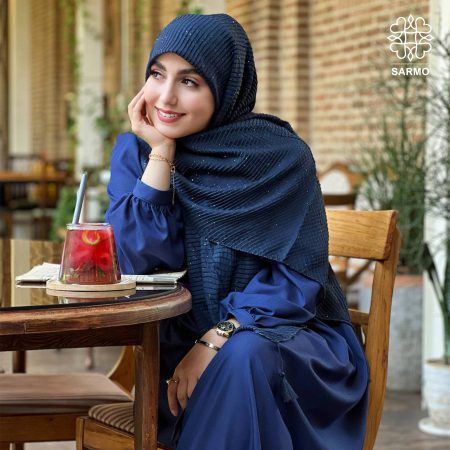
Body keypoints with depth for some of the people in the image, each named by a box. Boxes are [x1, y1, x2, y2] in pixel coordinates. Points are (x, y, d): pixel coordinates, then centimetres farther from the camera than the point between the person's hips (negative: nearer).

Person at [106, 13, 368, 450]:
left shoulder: (280, 155, -11)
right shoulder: (136, 149, -1)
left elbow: (296, 277, -12)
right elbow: (140, 261, -11)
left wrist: (218, 339, -24)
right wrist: (161, 152, -16)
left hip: (285, 338, -1)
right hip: (184, 345, 1)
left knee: (243, 357, -34)